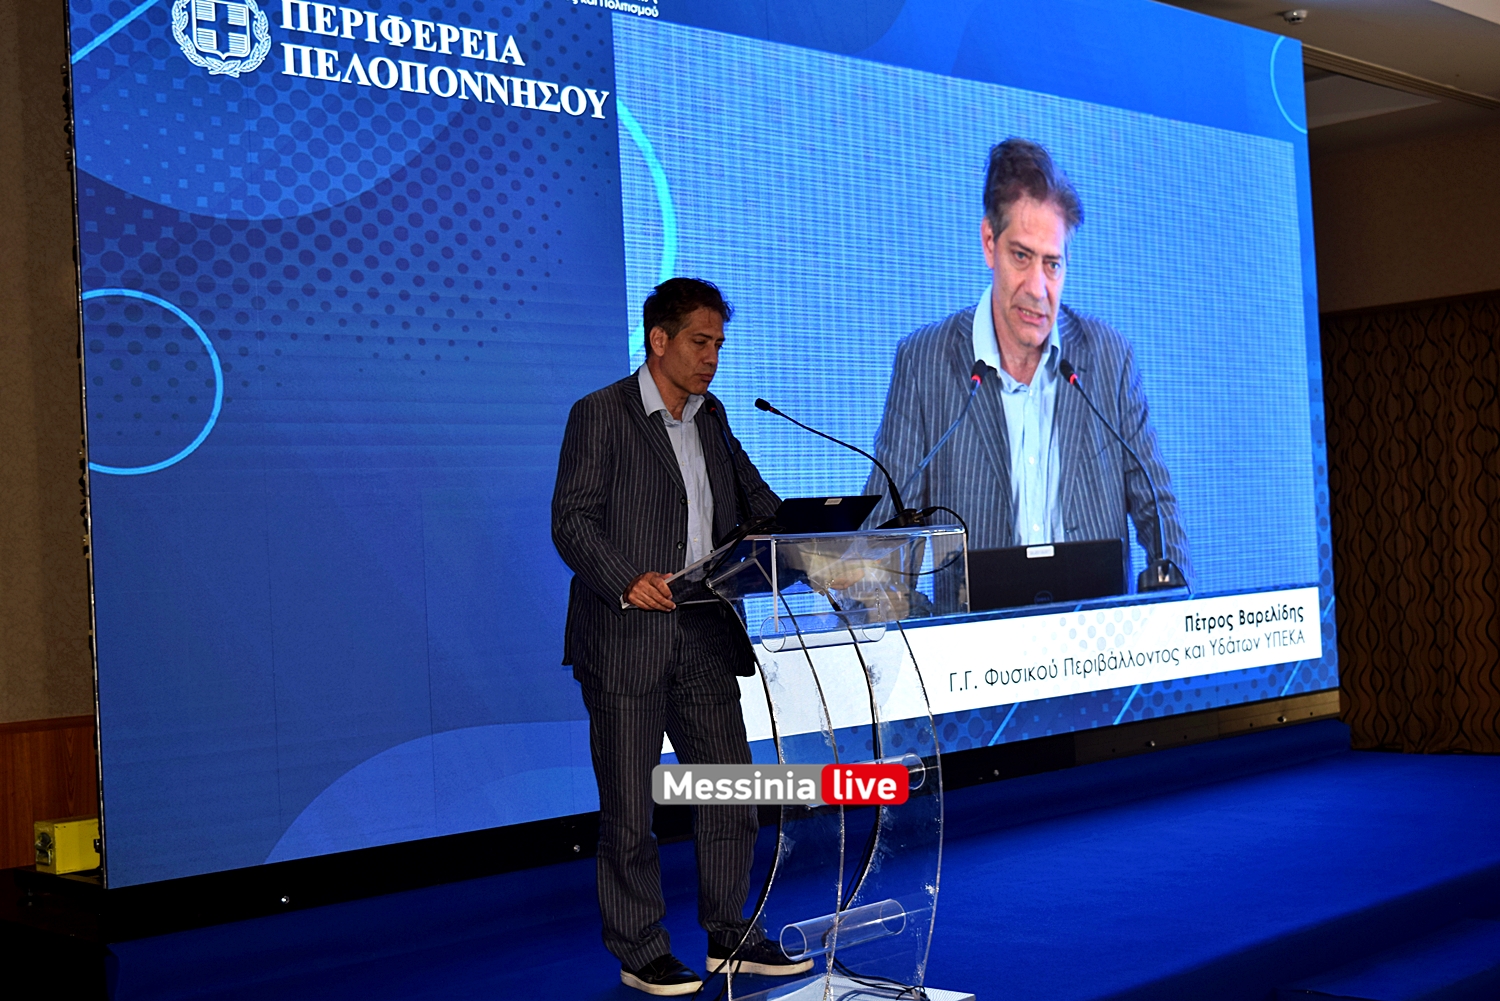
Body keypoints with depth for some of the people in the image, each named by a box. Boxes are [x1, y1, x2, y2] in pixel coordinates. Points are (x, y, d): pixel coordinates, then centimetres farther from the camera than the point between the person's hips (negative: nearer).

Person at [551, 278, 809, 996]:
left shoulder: (711, 417, 15)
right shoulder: (600, 414, -6)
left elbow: (756, 501, 20)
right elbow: (571, 520, -11)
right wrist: (628, 579, -26)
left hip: (705, 637, 6)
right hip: (626, 639, -6)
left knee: (730, 789, 9)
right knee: (629, 807, 3)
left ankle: (730, 938, 22)